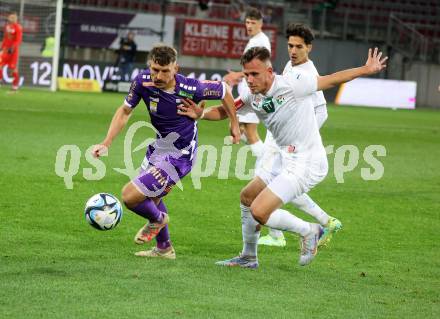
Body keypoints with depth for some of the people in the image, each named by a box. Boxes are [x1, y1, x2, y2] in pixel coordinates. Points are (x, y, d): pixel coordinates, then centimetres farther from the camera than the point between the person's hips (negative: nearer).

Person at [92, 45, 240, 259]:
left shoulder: (191, 89, -29)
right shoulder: (143, 81, -18)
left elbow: (223, 90, -10)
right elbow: (125, 111, -3)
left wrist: (234, 124, 3)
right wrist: (106, 143, -11)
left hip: (180, 155, -6)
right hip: (159, 146, 6)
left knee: (131, 196, -11)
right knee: (151, 197, 25)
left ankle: (157, 219, 22)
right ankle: (164, 248, 47)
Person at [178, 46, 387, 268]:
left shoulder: (292, 84, -20)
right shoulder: (253, 95, 0)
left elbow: (332, 80, -9)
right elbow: (224, 111, 8)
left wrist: (366, 69, -8)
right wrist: (201, 114, -12)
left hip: (306, 164, -9)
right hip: (285, 159, 9)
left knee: (259, 212, -16)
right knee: (247, 197, 20)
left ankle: (308, 231, 6)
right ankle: (248, 258, 36)